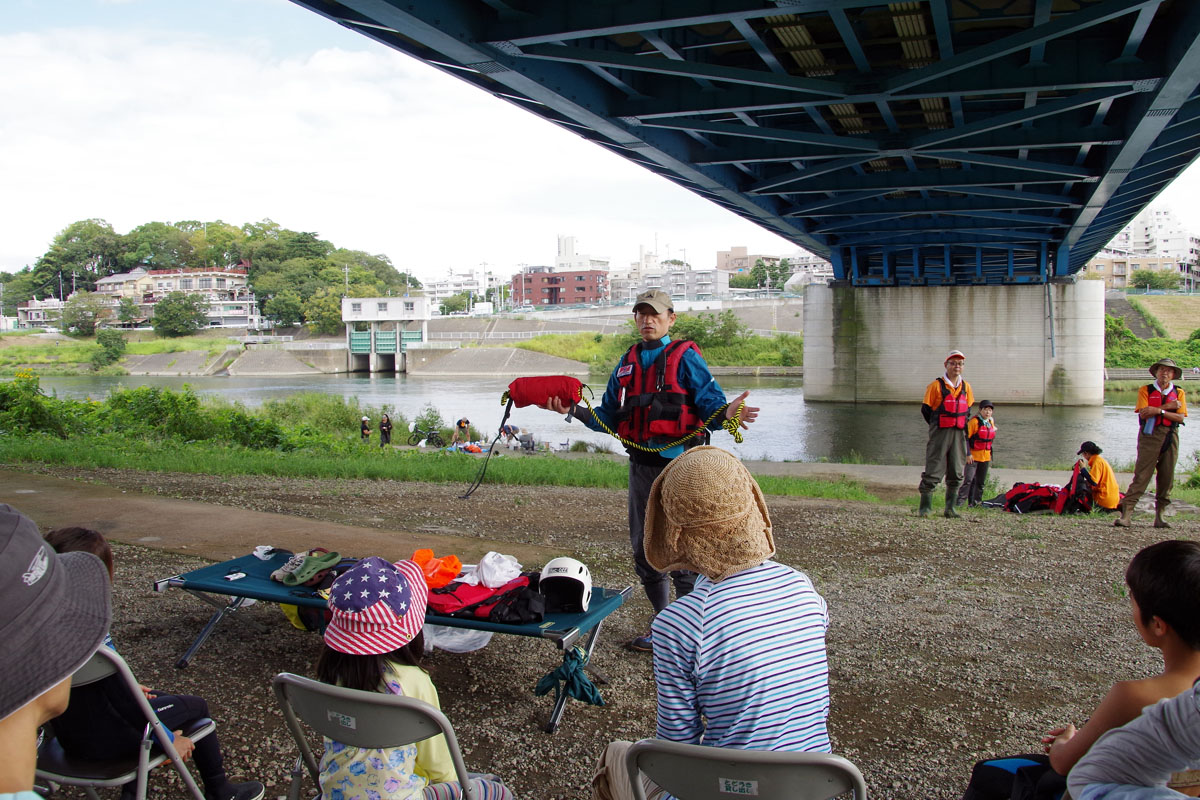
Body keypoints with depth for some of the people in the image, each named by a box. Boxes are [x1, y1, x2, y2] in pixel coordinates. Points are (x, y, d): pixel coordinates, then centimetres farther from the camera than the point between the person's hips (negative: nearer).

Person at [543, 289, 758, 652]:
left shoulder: (686, 358, -3)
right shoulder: (627, 362, 16)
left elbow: (710, 406, -11)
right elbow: (609, 417, 18)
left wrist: (726, 413, -32)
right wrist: (572, 410, 5)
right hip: (641, 465, 7)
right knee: (643, 548, 13)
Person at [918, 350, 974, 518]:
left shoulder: (966, 387, 11)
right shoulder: (936, 386, -4)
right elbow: (925, 409, 0)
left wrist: (962, 426, 11)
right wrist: (936, 426, 5)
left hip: (959, 434, 5)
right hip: (940, 434, -5)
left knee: (956, 473, 6)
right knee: (933, 472, -6)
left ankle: (950, 507, 14)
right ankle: (925, 507, 0)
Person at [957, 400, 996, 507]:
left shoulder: (992, 422, 10)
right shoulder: (974, 421, -12)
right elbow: (966, 437, -13)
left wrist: (990, 454, 18)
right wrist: (968, 454, -17)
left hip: (986, 457, 7)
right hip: (973, 456, -7)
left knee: (981, 482, 10)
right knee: (969, 479, -14)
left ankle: (976, 501, 18)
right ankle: (960, 500, -12)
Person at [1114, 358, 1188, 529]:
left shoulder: (1178, 393, 13)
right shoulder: (1145, 390, 6)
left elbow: (1180, 417, 0)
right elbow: (1143, 413, -9)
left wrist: (1159, 411, -11)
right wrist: (1168, 406, -8)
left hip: (1170, 437, 3)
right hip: (1149, 436, -3)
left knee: (1167, 478, 4)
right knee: (1141, 476, -11)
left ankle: (1160, 517, 11)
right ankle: (1126, 514, -15)